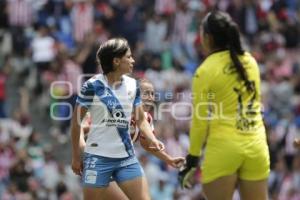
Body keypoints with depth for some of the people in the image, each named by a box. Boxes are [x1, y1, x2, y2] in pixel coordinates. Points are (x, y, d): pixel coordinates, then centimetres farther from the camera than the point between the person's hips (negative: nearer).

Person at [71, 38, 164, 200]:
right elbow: (76, 120, -2)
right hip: (98, 158, -5)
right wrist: (76, 156, 0)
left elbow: (140, 119, 12)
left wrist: (152, 139, -8)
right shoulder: (93, 86, -10)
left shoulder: (132, 85, 5)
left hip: (127, 157, 5)